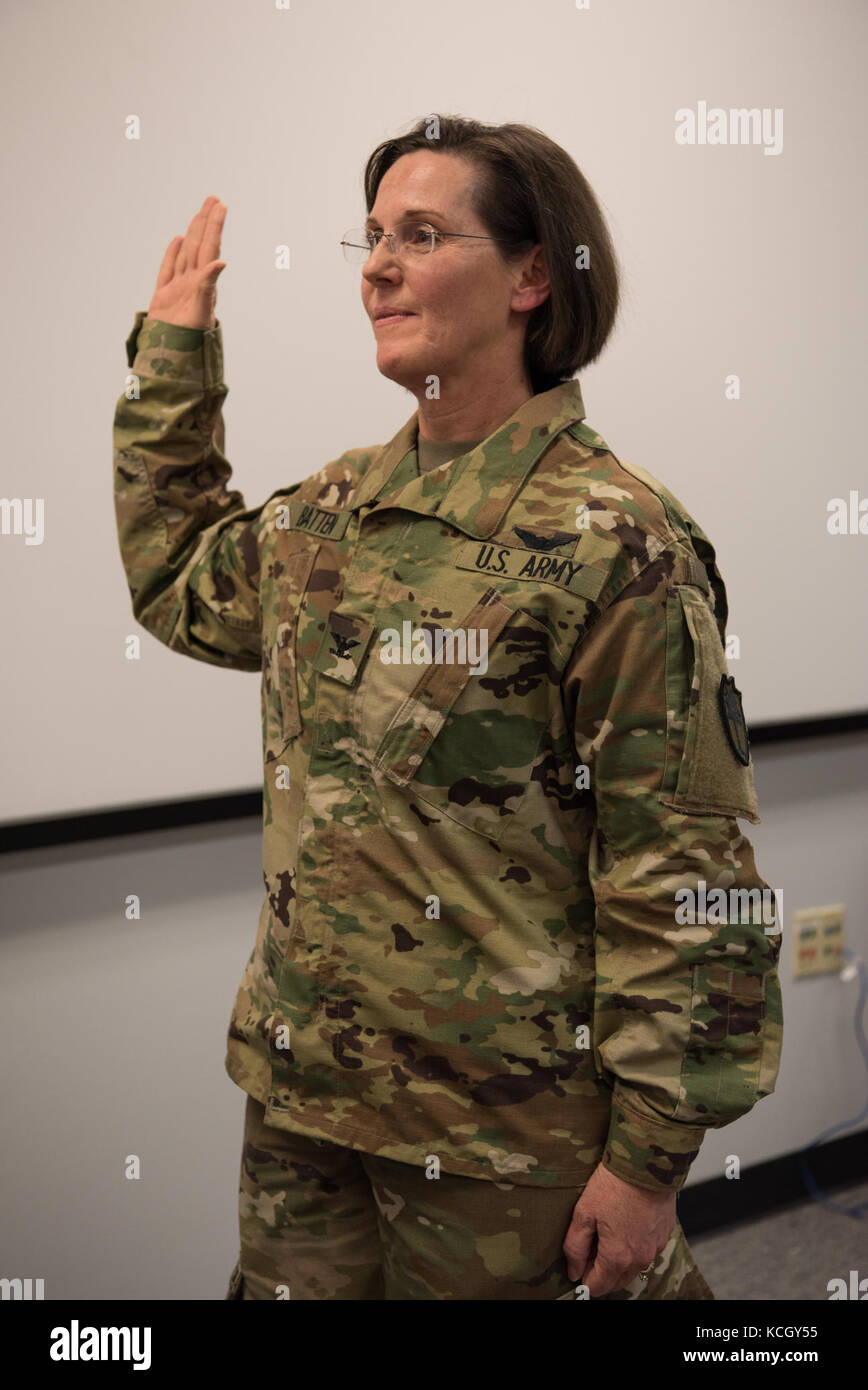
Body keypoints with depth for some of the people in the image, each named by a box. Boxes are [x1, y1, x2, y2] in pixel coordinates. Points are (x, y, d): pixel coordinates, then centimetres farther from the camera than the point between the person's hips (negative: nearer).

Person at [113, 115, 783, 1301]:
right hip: (301, 1087, 7)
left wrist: (652, 1157, -14)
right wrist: (174, 351, 19)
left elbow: (683, 876, -16)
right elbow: (178, 585, 24)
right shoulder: (333, 512, 4)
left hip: (506, 1126, -6)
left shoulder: (610, 538, -17)